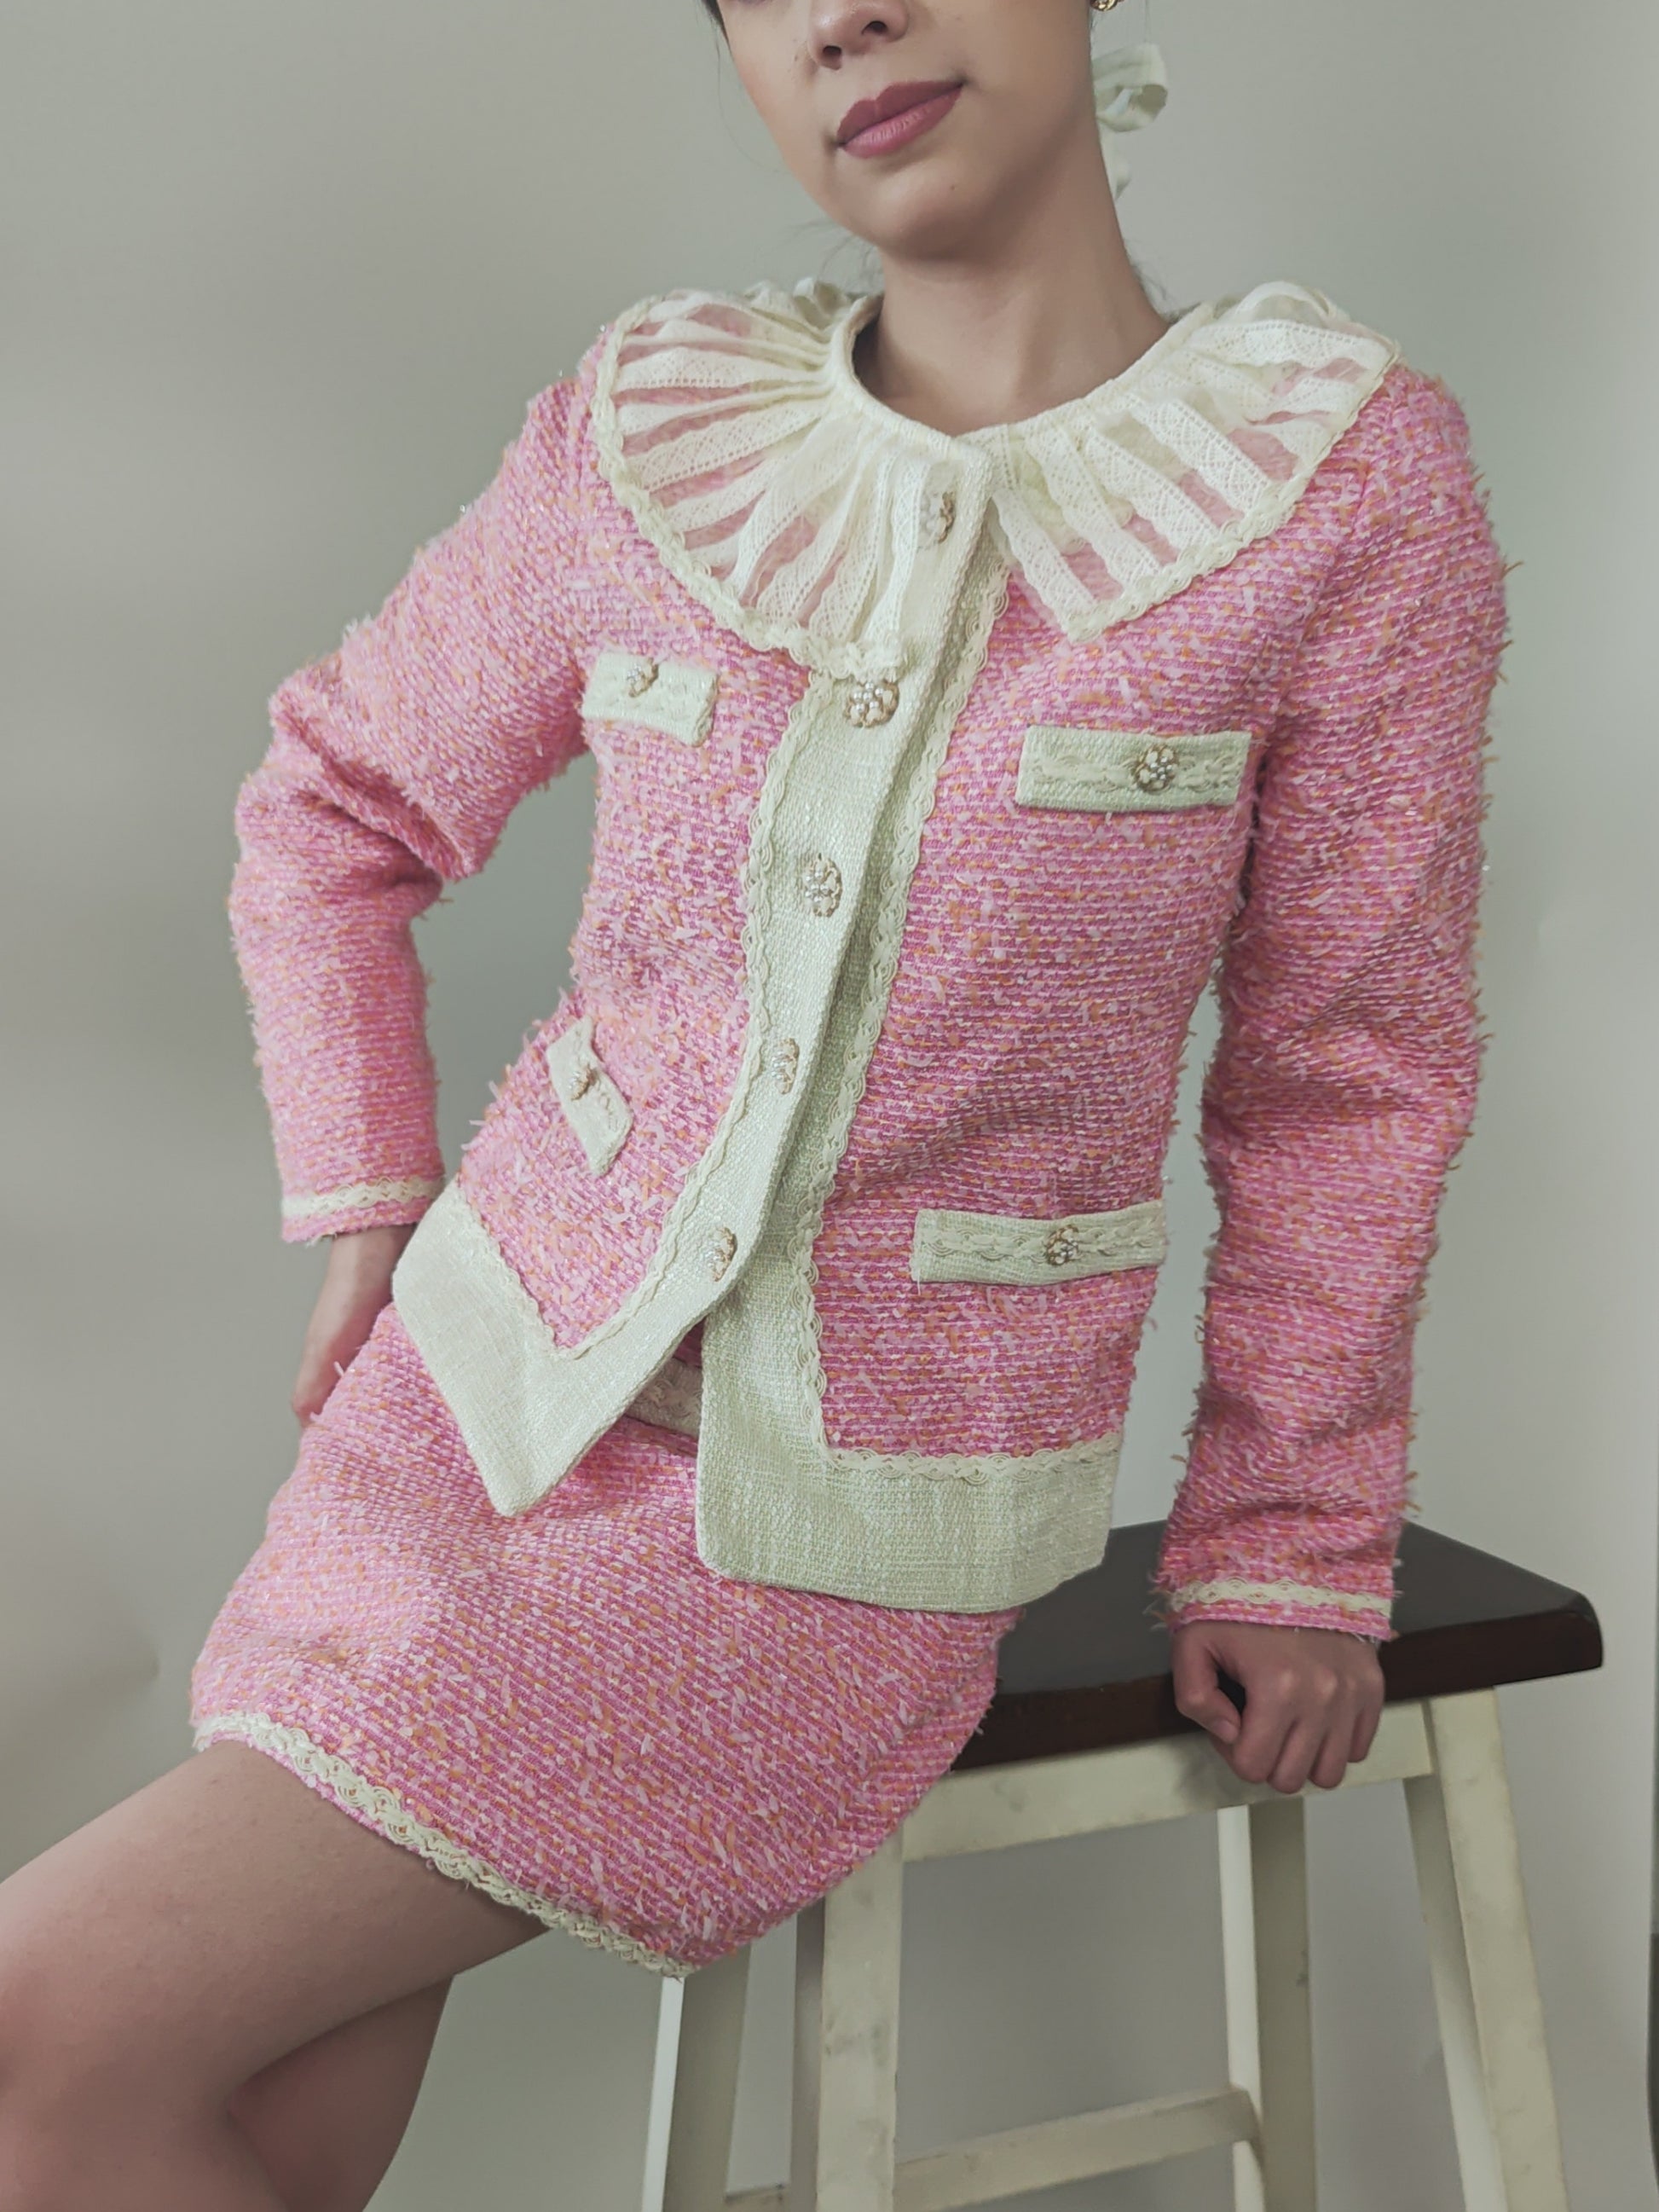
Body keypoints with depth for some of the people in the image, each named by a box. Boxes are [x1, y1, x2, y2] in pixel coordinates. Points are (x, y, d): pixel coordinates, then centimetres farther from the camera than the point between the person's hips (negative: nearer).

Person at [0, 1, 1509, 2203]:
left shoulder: (1351, 473, -12)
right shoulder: (646, 428, -3)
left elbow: (1343, 1071, -4)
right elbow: (333, 799, 12)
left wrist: (1291, 1544, -1)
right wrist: (370, 1214, 4)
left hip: (849, 1521, -3)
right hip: (495, 1369, 4)